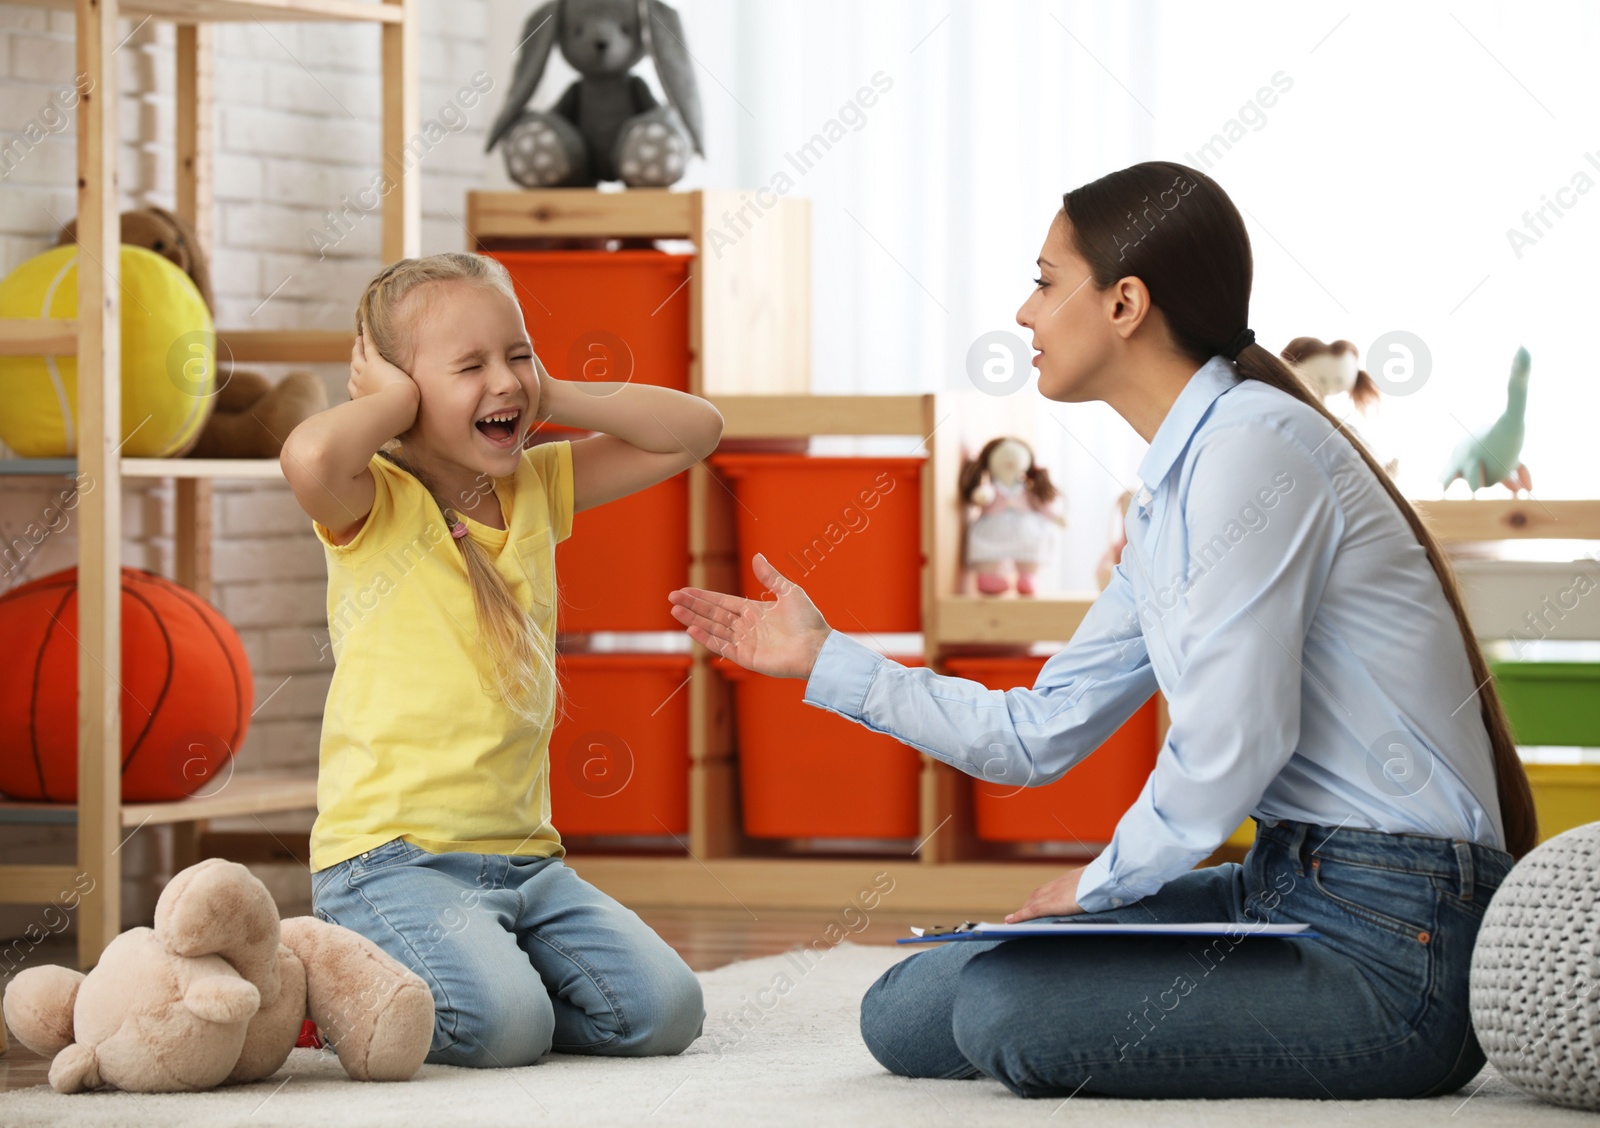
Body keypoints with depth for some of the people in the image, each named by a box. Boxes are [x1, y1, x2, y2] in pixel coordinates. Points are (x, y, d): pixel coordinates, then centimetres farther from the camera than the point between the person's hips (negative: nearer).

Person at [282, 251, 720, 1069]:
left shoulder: (536, 488, 13)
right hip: (393, 859, -7)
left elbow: (693, 431, 14)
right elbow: (310, 457, -32)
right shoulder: (375, 507, -7)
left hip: (523, 855, 7)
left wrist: (555, 398, 3)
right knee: (504, 1024, -28)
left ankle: (475, 971, 15)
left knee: (662, 1010, -9)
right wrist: (396, 401, -12)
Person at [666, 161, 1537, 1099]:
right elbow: (1038, 738, 21)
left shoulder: (1249, 444, -15)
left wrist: (1102, 883, -5)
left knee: (1003, 1006, -26)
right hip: (1285, 886, 9)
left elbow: (1229, 747, -21)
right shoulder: (1170, 491, 16)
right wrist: (823, 660, 25)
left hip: (1393, 948, -9)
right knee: (907, 1014, 4)